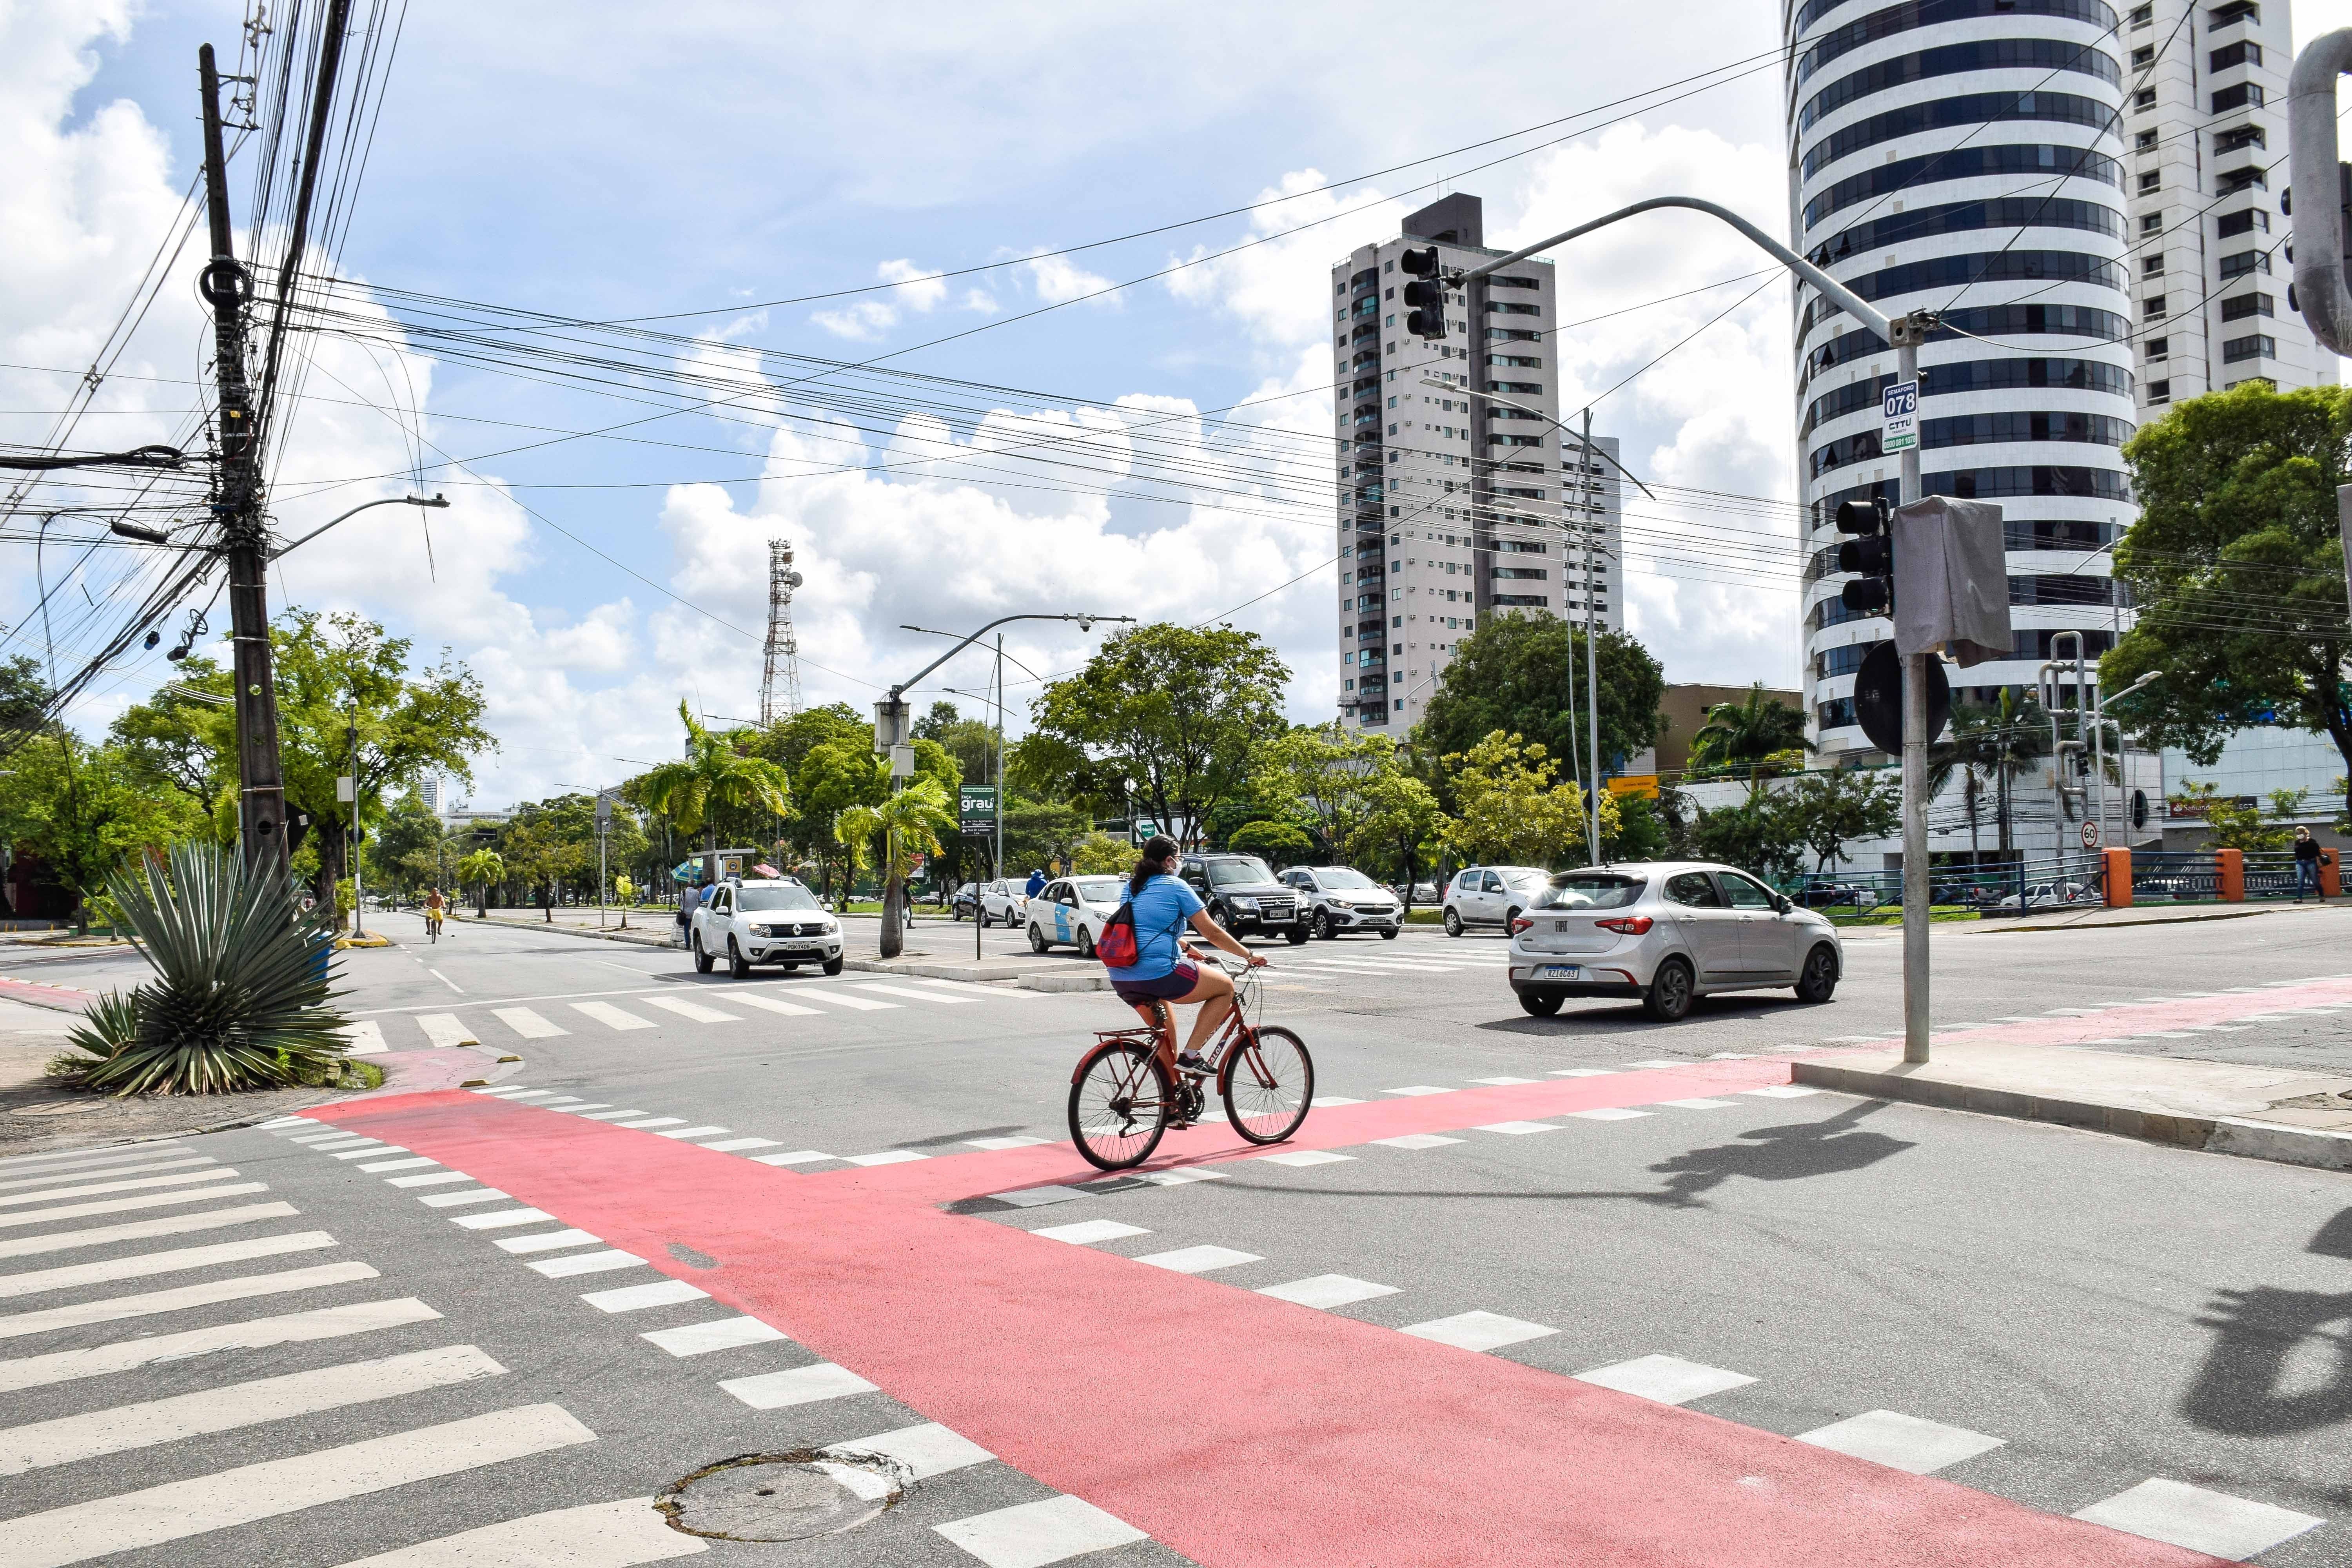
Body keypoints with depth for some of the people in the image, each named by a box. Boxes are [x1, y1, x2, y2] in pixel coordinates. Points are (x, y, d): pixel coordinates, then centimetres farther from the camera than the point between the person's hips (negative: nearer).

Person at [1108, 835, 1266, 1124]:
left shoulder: (1130, 888, 19)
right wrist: (1250, 956, 12)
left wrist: (1185, 947, 43)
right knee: (1226, 987, 11)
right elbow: (1213, 932, 1)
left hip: (1122, 980, 8)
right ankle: (1191, 1055, 2)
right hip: (1160, 975, -8)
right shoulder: (1175, 887, -1)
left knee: (1164, 1032, 28)